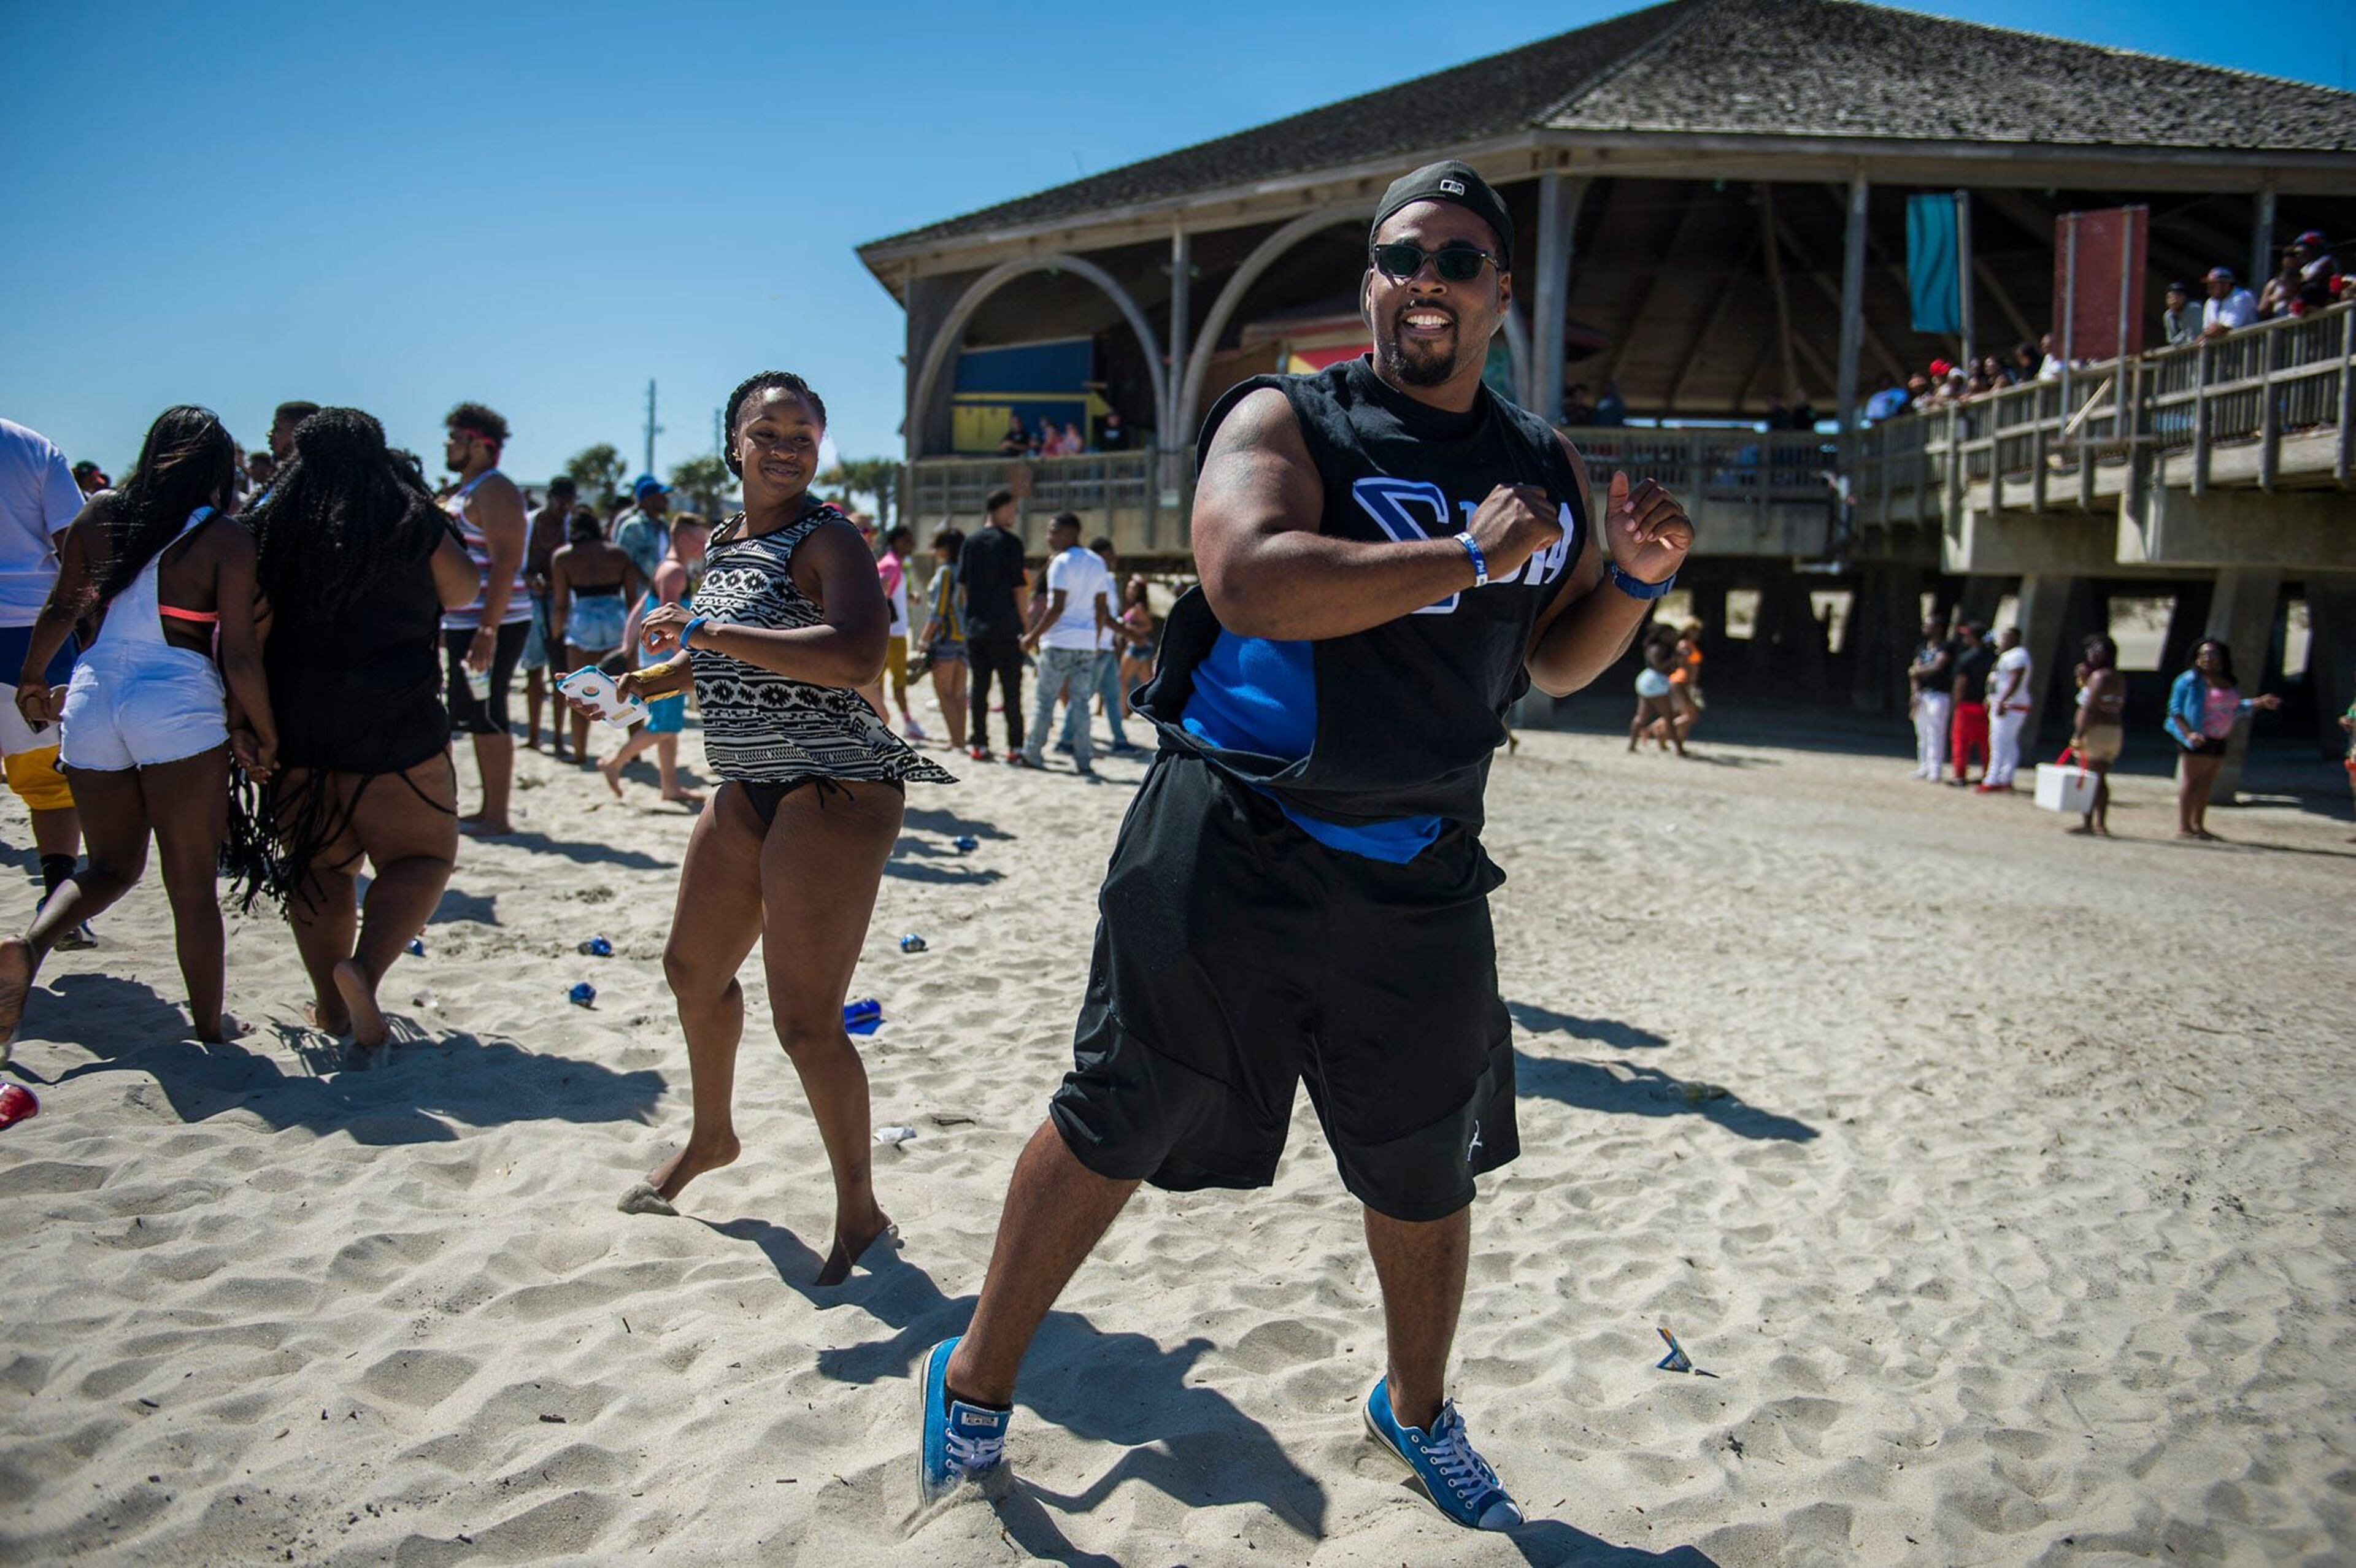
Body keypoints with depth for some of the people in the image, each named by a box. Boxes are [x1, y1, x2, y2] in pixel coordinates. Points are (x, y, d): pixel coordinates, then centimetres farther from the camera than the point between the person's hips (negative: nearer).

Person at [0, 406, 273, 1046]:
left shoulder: (99, 512, 7)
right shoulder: (226, 540, -6)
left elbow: (60, 609, 15)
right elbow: (239, 656, -9)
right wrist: (264, 736, 1)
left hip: (92, 699, 5)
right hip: (178, 707, -4)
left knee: (112, 865, 21)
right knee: (191, 886, 6)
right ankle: (210, 1029, 15)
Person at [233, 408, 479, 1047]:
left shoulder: (271, 526, 3)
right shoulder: (413, 520, -4)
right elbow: (463, 591, 10)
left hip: (297, 725, 3)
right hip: (396, 724, -3)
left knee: (318, 866, 14)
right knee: (421, 856, 7)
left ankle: (331, 1004, 18)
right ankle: (364, 967, -16)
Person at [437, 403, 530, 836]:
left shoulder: (494, 491, -11)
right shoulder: (463, 493, 20)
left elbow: (506, 563, -21)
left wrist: (487, 630, -26)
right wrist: (444, 628, 23)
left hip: (491, 625, -10)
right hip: (462, 624, 10)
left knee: (486, 719, -8)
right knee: (476, 719, 12)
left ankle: (497, 816, -3)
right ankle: (489, 809, 18)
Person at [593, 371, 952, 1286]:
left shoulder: (826, 538, -13)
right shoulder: (723, 541, 12)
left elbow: (855, 658, -32)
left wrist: (709, 632, -28)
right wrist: (657, 680, 14)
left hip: (832, 795, -9)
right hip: (746, 792, 9)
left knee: (805, 1020, -9)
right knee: (695, 968, 24)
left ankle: (859, 1210, 11)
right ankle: (711, 1137, 49)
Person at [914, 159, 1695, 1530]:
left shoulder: (1546, 467, 11)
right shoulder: (1287, 421, -6)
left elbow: (1553, 660, 19)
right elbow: (1247, 579, -26)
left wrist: (1635, 581, 0)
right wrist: (1464, 557, -23)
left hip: (1419, 875, 5)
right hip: (1233, 845, -4)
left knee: (1428, 1170, 15)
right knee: (1120, 1123, 5)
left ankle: (1417, 1408, 42)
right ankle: (979, 1380, 27)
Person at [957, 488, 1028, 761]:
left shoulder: (971, 542, 9)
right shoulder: (1010, 541, -7)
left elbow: (962, 583, 10)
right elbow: (1018, 586, -9)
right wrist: (1025, 621, -2)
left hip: (975, 626, 5)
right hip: (1006, 626, -5)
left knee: (979, 686, 8)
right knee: (1011, 689, 0)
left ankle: (979, 744, 8)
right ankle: (1015, 745, 0)